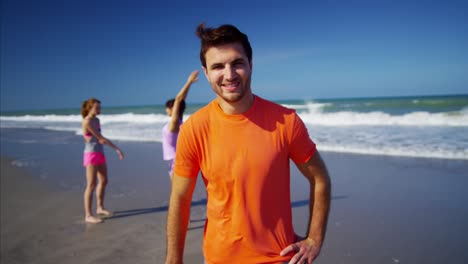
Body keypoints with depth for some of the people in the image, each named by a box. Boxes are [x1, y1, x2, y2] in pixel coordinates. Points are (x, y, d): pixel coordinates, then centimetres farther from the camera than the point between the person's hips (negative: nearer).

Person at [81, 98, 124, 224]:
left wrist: (101, 140, -16)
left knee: (104, 181, 15)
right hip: (91, 155, -9)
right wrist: (117, 149, -18)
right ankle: (88, 215, -2)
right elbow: (101, 138, -19)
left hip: (100, 154, 9)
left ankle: (100, 208, 29)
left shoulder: (96, 120, 11)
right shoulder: (87, 121, -16)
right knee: (91, 185, -8)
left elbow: (100, 139, 9)